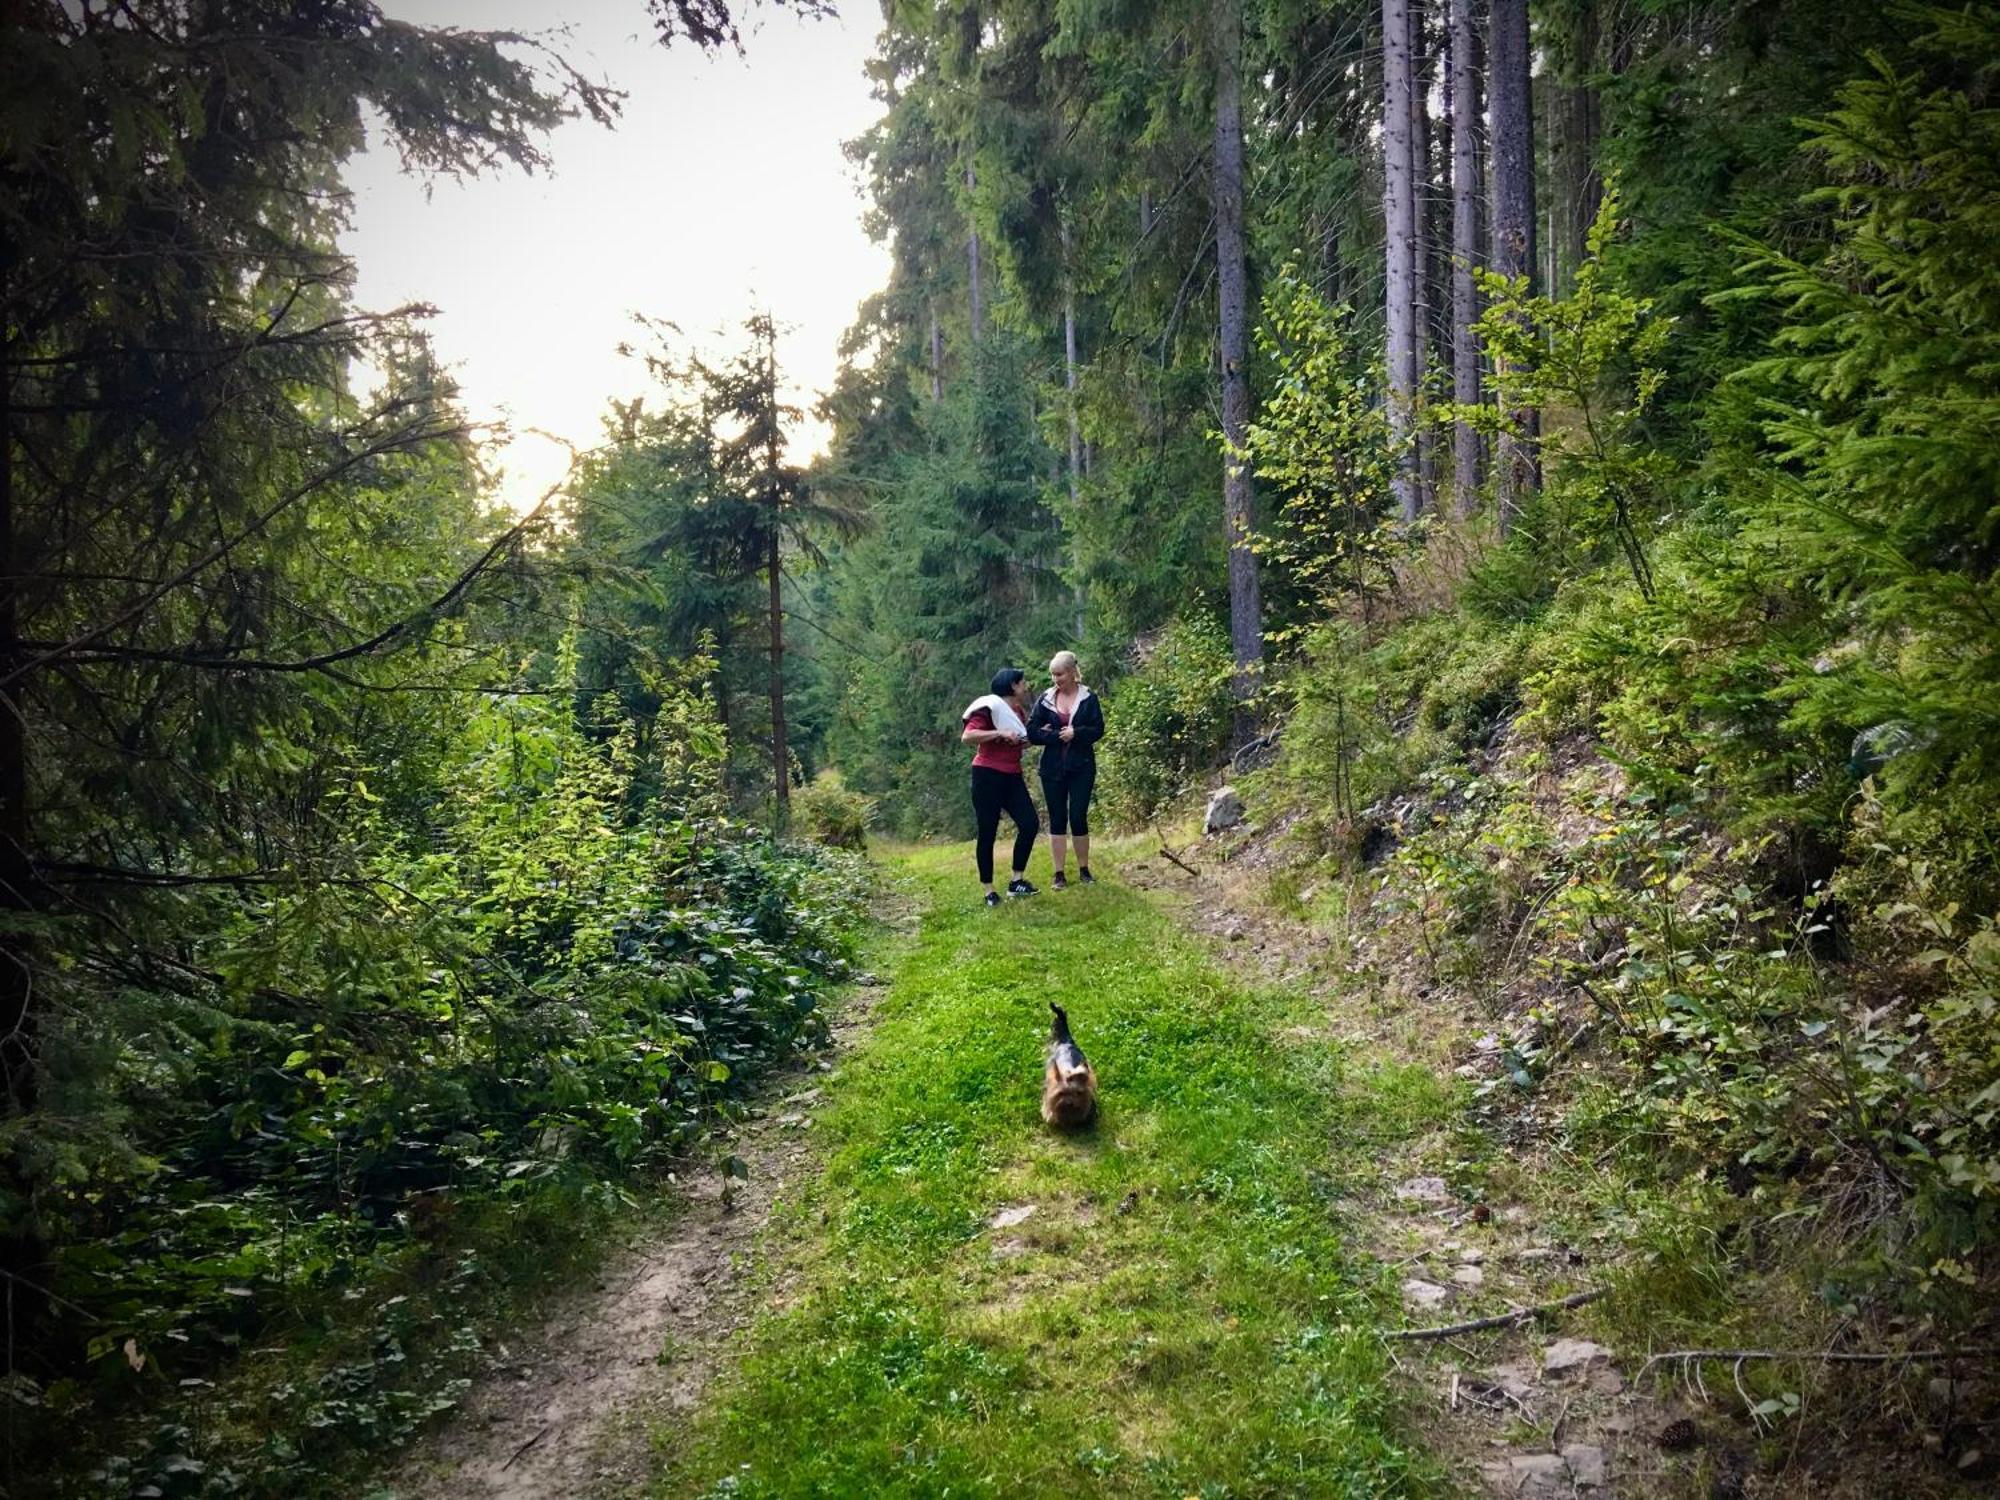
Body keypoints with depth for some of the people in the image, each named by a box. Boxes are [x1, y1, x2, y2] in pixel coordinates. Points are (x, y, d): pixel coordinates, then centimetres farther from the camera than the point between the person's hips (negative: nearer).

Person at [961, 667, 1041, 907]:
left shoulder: (1018, 711, 14)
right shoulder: (990, 707, -11)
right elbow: (967, 736, -22)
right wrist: (1000, 733, -25)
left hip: (1012, 777, 8)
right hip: (988, 776, -8)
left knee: (1030, 824, -3)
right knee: (987, 834, -2)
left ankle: (1017, 881, 7)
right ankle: (989, 891, 5)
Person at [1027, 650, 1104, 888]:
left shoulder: (1088, 698, -2)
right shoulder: (1045, 699, 2)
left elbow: (1097, 730, -6)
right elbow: (1032, 732, -3)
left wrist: (1075, 733, -19)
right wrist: (1058, 736, -14)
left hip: (1081, 768, -2)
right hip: (1053, 768, 2)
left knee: (1079, 818, -2)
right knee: (1057, 820, 4)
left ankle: (1084, 870, 14)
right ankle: (1059, 873, 10)